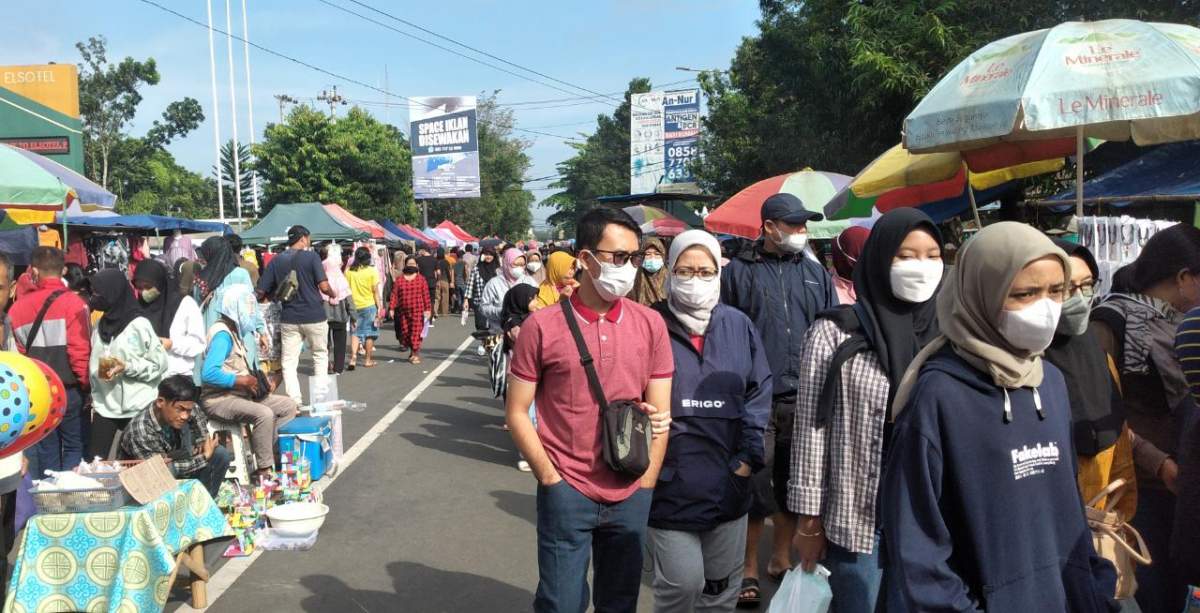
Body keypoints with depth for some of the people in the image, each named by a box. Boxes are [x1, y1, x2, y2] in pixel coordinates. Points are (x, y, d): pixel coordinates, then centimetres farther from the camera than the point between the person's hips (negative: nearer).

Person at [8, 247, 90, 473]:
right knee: (74, 447, 7)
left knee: (46, 450, 14)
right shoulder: (73, 303, -12)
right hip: (69, 389, -3)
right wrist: (86, 384, -5)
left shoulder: (18, 307, 2)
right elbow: (79, 351, -17)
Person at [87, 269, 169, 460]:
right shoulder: (102, 324, 8)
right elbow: (94, 364, 15)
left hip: (136, 408, -5)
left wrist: (127, 367, -20)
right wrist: (95, 397, 10)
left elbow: (159, 364, -10)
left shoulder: (139, 324, -11)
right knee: (94, 459, 4)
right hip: (104, 405, 6)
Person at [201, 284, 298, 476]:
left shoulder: (234, 330, 14)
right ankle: (263, 469, -22)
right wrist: (242, 381, -22)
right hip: (218, 399, -10)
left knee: (289, 406, 3)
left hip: (241, 394, 10)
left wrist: (255, 380, 3)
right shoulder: (223, 334, -17)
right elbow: (208, 374, -30)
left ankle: (269, 452, 1)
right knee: (264, 414, -32)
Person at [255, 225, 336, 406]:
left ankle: (294, 401, 0)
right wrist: (332, 294, 6)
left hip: (289, 318, 2)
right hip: (313, 316, -2)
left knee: (289, 362, 6)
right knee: (320, 355, 15)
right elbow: (324, 287, -14)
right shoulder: (311, 257, -7)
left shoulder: (276, 261, 3)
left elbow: (261, 292, 1)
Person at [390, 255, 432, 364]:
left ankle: (416, 355, 1)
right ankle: (412, 350, 27)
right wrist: (392, 308, -2)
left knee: (416, 332, -6)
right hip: (403, 311, 2)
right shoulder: (399, 280, 7)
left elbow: (426, 294, 1)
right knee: (405, 332, 6)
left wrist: (428, 308, -3)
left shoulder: (421, 279, 4)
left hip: (418, 311, -2)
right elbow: (394, 294, 4)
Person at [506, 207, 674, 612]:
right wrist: (550, 478, -8)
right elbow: (516, 412, -2)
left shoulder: (650, 324, 0)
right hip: (566, 494, -2)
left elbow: (660, 412, 3)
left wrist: (645, 488, 1)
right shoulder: (542, 326, -7)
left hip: (631, 499, 3)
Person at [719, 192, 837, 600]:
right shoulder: (739, 272, 2)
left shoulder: (815, 273, 12)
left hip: (804, 400, 4)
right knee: (754, 488, 0)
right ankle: (749, 569, 16)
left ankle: (781, 559, 31)